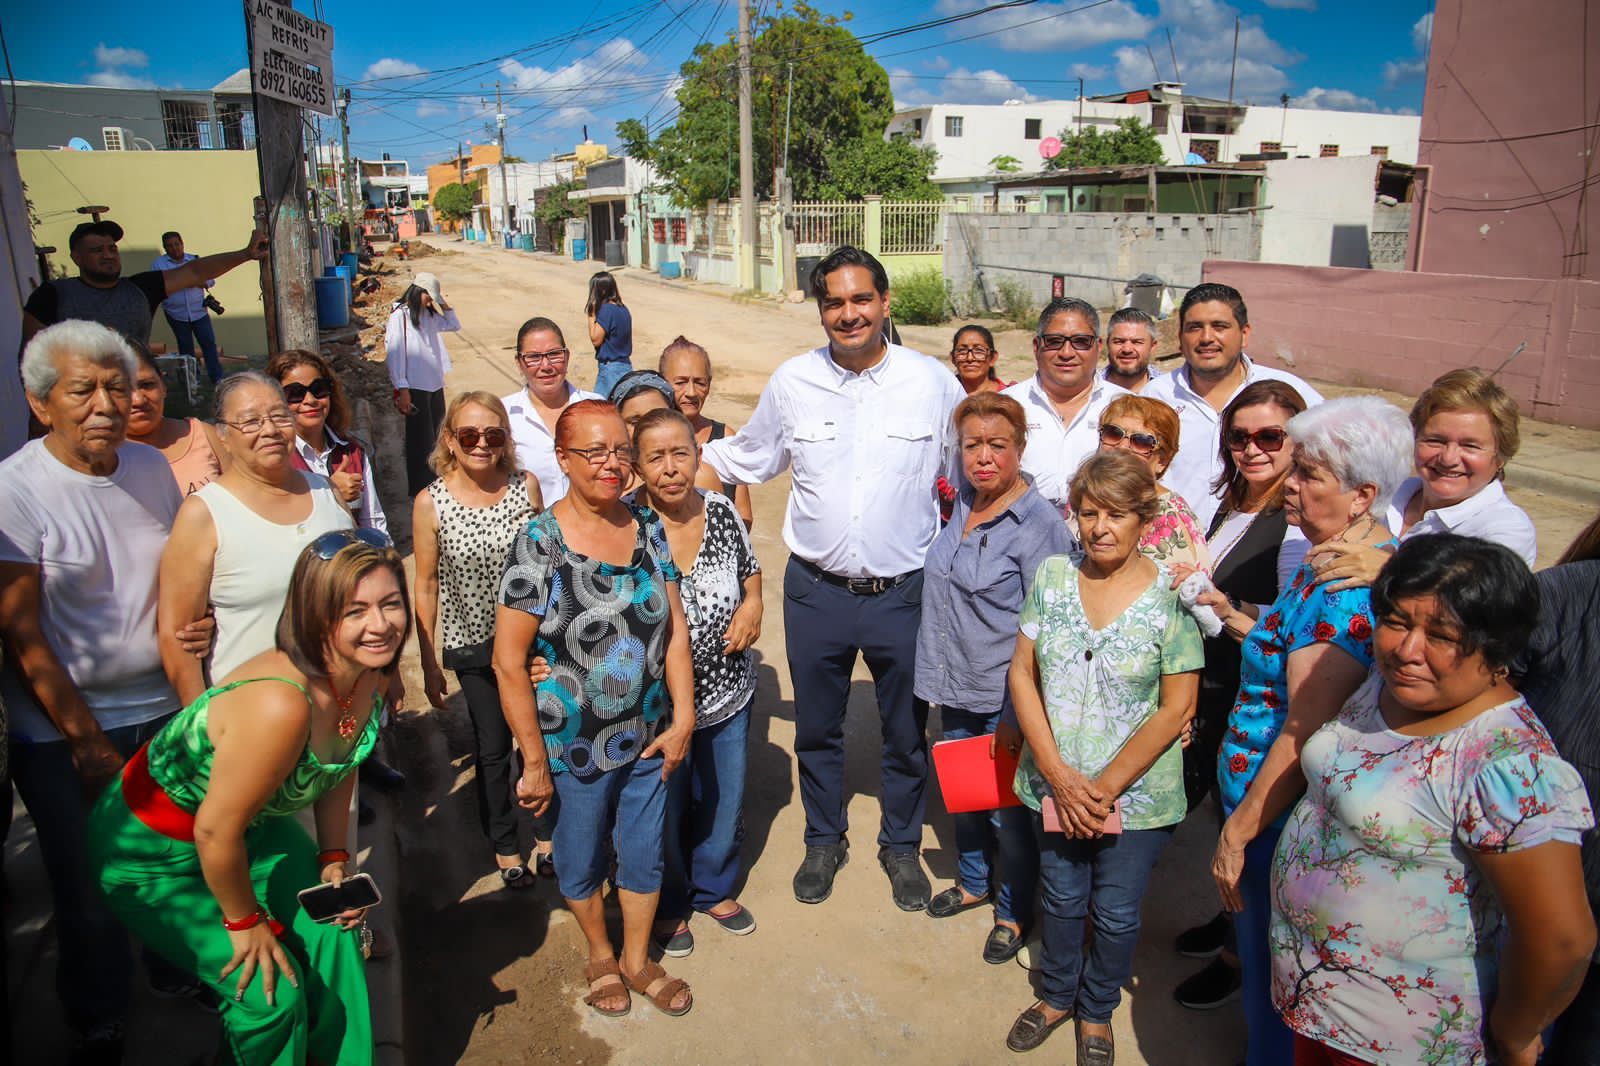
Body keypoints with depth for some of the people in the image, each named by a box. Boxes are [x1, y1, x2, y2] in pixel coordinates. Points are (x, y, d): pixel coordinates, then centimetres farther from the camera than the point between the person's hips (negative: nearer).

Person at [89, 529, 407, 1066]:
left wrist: (334, 861, 2)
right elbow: (216, 831, -29)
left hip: (254, 825, 7)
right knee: (273, 991, -6)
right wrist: (245, 922, -14)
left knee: (333, 936, 6)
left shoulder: (372, 676, -15)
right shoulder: (280, 704, -40)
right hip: (154, 850, -7)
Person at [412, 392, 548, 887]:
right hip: (472, 644, -1)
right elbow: (426, 587, -6)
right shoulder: (430, 503, -14)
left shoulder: (525, 486, -9)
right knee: (492, 747, 14)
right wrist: (429, 662, -2)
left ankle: (548, 830, 38)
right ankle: (504, 844, 38)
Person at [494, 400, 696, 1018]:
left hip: (648, 737, 4)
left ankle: (637, 959, 46)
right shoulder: (538, 545, -17)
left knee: (644, 855, 20)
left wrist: (682, 717, -5)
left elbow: (674, 629, 1)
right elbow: (508, 664, -16)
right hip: (574, 749, -3)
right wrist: (534, 762, -14)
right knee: (583, 861, 19)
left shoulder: (647, 528, -3)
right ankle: (600, 955, 47)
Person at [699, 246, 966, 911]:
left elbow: (969, 475, 6)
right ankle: (824, 840, 43)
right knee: (817, 730, 18)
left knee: (905, 733, 17)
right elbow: (746, 459, 13)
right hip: (816, 592, 1)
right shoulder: (792, 383, -2)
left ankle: (901, 845, 42)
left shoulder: (933, 382, -5)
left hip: (904, 593, 0)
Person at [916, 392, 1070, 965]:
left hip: (1003, 699, -6)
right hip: (956, 687, 7)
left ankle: (1013, 911, 33)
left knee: (1008, 808, 9)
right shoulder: (962, 503, 2)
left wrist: (1016, 715, -17)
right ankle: (974, 880, 46)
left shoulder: (1039, 525, -19)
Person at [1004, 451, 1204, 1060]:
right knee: (1061, 900, 20)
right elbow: (1022, 674, -3)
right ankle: (1056, 994, 46)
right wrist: (1058, 775, -11)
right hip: (1054, 786, 3)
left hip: (1137, 795, -2)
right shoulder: (1051, 577, -4)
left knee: (1116, 913, 14)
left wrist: (1105, 787, -15)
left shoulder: (1172, 597, -13)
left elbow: (1176, 708, -13)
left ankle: (1097, 1011, 41)